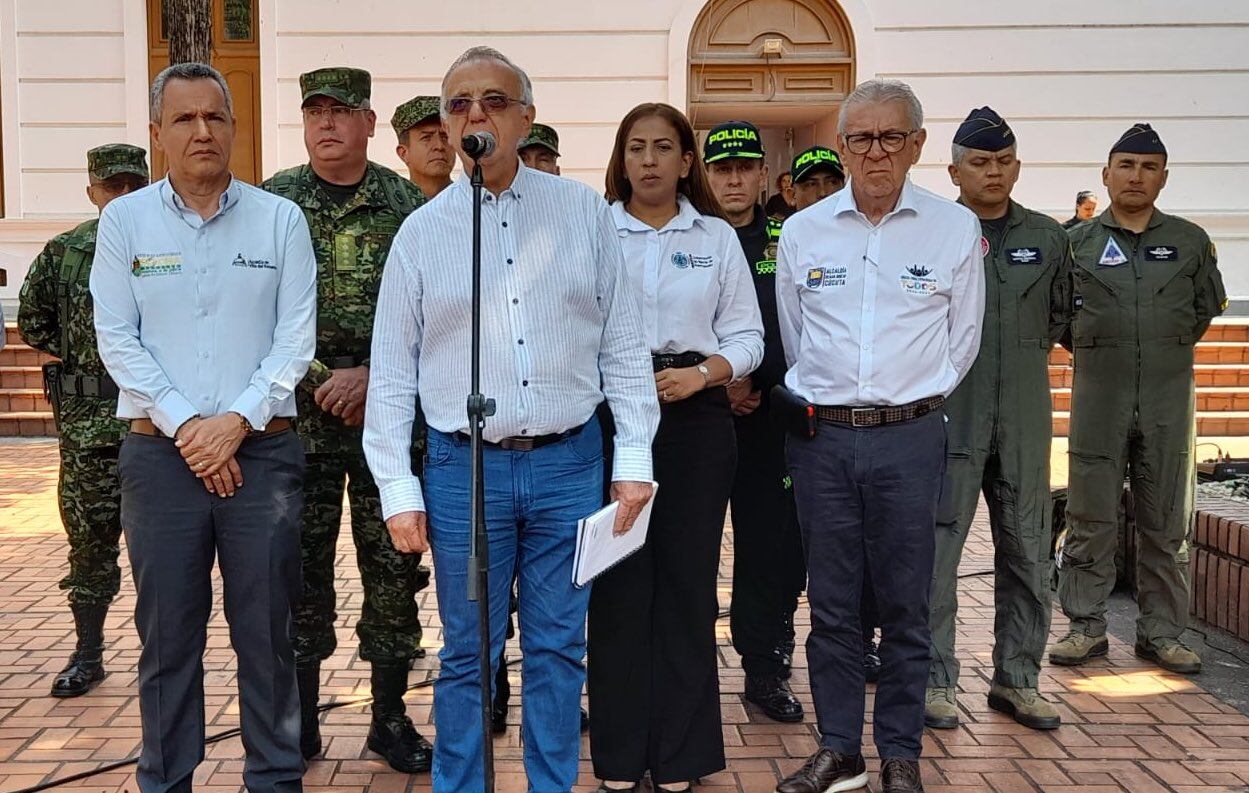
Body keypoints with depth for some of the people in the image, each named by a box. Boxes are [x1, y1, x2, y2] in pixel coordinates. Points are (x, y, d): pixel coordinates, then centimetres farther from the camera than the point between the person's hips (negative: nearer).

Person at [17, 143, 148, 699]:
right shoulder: (63, 252, 7)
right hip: (86, 412, 2)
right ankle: (88, 654, 19)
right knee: (89, 534, 7)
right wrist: (78, 357, 6)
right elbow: (32, 320, 15)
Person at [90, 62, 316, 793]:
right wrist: (185, 428, -9)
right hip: (161, 453, 1)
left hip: (261, 452, 0)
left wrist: (236, 420, -12)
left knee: (267, 630, 5)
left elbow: (296, 340, -2)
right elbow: (117, 340, 0)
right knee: (168, 632, 8)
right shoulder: (124, 221, 5)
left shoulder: (281, 219, 3)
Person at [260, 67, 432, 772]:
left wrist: (371, 375, -10)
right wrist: (319, 382, -7)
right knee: (301, 568, 5)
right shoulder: (272, 203, 5)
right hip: (299, 412, 0)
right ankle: (300, 723, 19)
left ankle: (391, 716, 19)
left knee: (393, 566, 5)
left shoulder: (409, 205, 5)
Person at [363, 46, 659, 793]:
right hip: (465, 468, 0)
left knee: (558, 647, 11)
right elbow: (392, 371, 4)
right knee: (467, 653, 10)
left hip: (569, 461, 1)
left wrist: (635, 461, 0)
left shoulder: (584, 212, 3)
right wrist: (398, 490, 0)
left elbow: (623, 345, 4)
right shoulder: (422, 231, 3)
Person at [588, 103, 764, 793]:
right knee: (618, 581, 2)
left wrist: (701, 373, -11)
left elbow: (746, 336, 6)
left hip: (696, 417, 1)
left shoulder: (718, 238, 9)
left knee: (687, 578, 4)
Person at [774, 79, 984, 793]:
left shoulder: (956, 228, 2)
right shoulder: (803, 231, 6)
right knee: (832, 603, 8)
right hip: (822, 438, 2)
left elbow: (962, 340, 9)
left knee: (906, 605, 5)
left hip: (910, 439, -1)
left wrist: (910, 400, 11)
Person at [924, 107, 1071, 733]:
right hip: (947, 416, -4)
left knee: (1028, 553, 9)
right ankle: (935, 680, 11)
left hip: (1025, 420, 4)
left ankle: (1017, 679, 22)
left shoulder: (1048, 238, 11)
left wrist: (1025, 353, 14)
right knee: (936, 551, -2)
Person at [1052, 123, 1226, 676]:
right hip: (1098, 396, -1)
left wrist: (1170, 348, 14)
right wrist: (1090, 348, 9)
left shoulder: (1190, 242, 9)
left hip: (1168, 397, 2)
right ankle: (1086, 626, 11)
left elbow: (1208, 305, 20)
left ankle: (1161, 631, 16)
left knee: (1166, 524, 6)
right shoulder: (1076, 242, 4)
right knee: (1091, 518, 1)